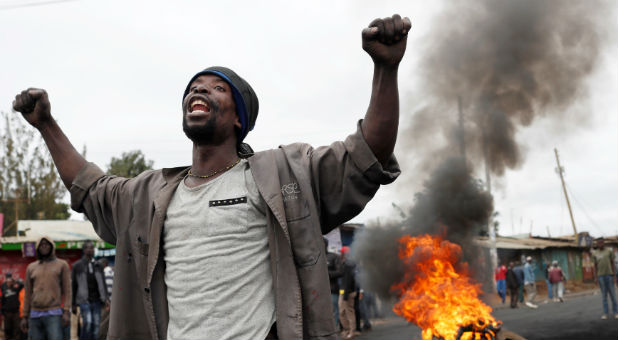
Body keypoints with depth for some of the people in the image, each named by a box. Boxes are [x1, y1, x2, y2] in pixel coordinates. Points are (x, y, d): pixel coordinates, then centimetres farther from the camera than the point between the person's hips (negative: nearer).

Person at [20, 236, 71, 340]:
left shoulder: (62, 265, 7)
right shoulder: (31, 268, 15)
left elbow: (67, 290, 2)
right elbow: (27, 294, 17)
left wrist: (67, 312, -9)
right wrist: (25, 317, 12)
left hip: (54, 315, -3)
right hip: (35, 315, 4)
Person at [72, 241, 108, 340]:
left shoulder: (98, 266, 13)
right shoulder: (77, 266, 3)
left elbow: (103, 283, 13)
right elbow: (73, 285, 4)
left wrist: (105, 298, 1)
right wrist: (73, 304, 3)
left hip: (96, 300, 4)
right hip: (84, 300, -3)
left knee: (96, 325, 1)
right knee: (87, 322, -21)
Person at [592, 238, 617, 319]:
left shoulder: (609, 251, 0)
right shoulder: (595, 253, 4)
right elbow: (595, 266, 6)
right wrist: (596, 277, 0)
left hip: (609, 275, -1)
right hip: (601, 275, 1)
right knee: (604, 295, 4)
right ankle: (605, 313, 7)